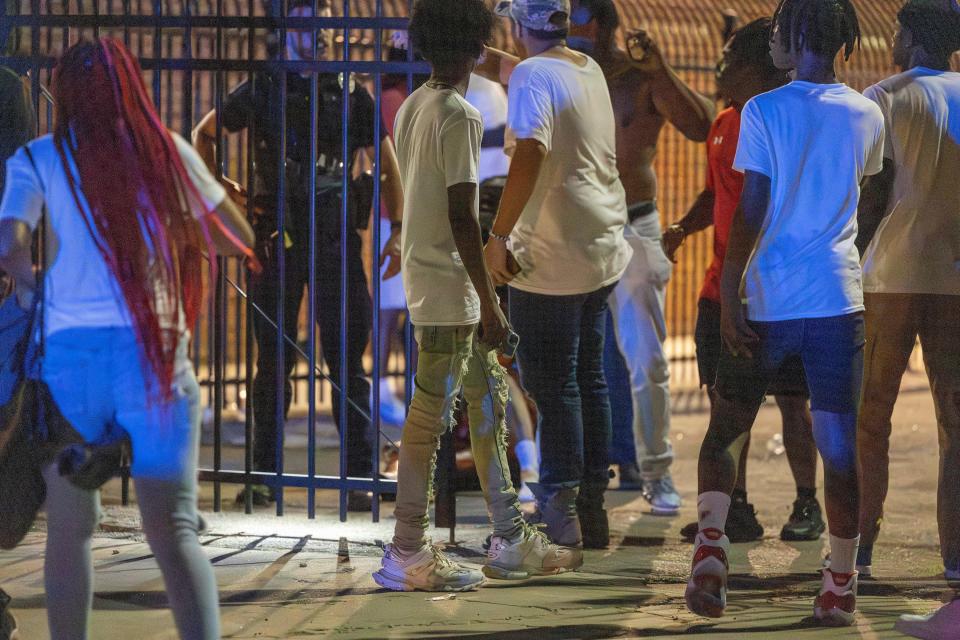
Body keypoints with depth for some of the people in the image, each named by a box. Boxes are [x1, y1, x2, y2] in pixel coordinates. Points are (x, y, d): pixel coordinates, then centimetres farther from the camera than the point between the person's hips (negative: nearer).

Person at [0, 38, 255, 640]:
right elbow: (238, 239, 15)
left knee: (70, 528, 13)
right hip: (156, 350, 0)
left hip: (71, 348, 0)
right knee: (174, 530, -5)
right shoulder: (169, 152, 8)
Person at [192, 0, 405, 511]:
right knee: (274, 359, 6)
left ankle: (359, 478, -1)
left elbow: (386, 163, 8)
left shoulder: (350, 93, 6)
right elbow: (203, 134, 19)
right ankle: (264, 473, 14)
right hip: (276, 237, 1)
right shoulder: (261, 91, 6)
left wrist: (397, 229, -1)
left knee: (346, 359, -3)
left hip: (335, 238, -1)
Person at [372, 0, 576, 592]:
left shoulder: (413, 108, 12)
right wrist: (489, 302, -16)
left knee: (489, 399, 14)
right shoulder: (460, 115, -16)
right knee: (432, 412, -5)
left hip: (426, 275, 10)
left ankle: (511, 540, 19)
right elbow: (461, 217, -20)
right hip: (450, 286, -10)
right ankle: (408, 553, -1)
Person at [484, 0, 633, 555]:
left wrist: (499, 234, -22)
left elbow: (530, 155, -27)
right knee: (590, 378, 14)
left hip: (550, 257, -8)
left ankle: (559, 510, -2)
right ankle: (593, 507, 19)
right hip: (602, 251, 8)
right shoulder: (590, 70, 11)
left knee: (552, 385, -3)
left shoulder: (534, 76, -14)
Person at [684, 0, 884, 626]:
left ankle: (711, 544, -7)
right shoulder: (867, 116, 5)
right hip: (838, 301, 2)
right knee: (840, 450, 3)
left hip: (767, 302, -2)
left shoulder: (764, 111, -6)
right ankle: (841, 586, 5)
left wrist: (730, 295, -9)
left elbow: (751, 211, -11)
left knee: (724, 435, 12)